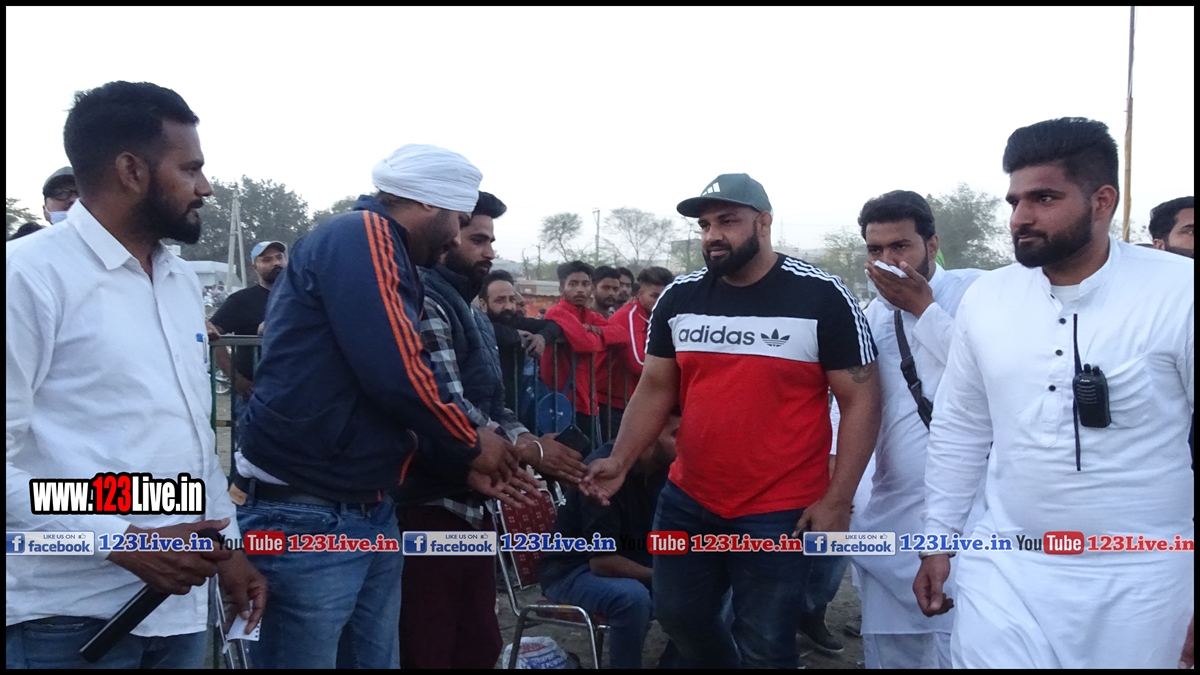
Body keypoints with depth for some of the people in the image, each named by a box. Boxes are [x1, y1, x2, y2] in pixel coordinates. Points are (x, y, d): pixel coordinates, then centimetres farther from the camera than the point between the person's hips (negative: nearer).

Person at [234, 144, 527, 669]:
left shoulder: (384, 258, 15)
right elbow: (396, 376, -23)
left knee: (376, 658, 17)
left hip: (370, 512, 10)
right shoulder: (360, 237, -14)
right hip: (307, 518, -9)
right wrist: (470, 445, -6)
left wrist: (464, 464, 14)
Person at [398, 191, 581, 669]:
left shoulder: (471, 312, 18)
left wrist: (535, 444, 0)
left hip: (471, 505, 10)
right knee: (426, 653, 0)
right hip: (430, 508, -10)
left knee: (479, 647, 18)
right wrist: (528, 451, -14)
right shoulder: (424, 304, -13)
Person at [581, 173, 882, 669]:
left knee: (764, 647, 7)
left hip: (778, 514, -5)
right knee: (678, 616, 18)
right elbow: (655, 389, 9)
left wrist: (837, 500, -13)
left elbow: (860, 399, -8)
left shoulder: (823, 297, -11)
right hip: (685, 502, 5)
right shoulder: (678, 298, 2)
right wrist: (620, 461, -6)